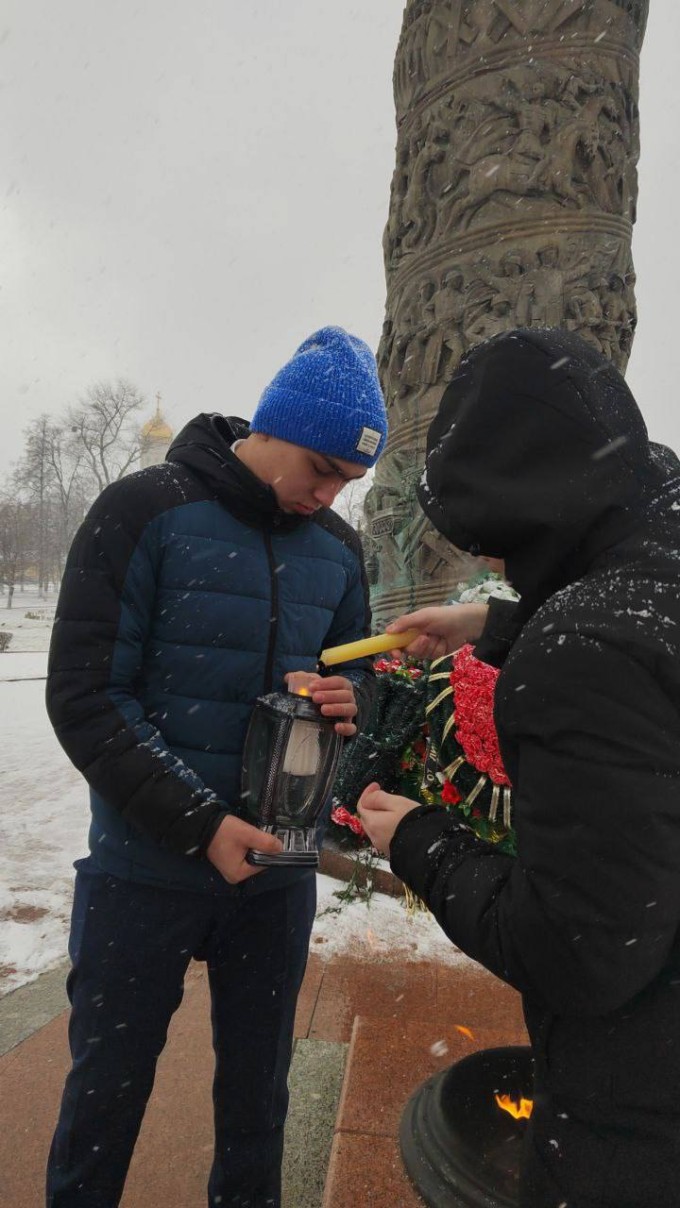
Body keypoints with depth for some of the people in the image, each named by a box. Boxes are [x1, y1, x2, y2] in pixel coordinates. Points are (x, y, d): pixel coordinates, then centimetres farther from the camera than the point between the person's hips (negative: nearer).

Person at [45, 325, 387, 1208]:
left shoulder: (337, 546, 4)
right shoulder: (146, 510, -11)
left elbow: (357, 667, 14)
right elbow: (84, 695, -14)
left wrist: (350, 699, -11)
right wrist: (199, 823, -20)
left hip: (279, 867, 4)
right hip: (147, 865, -3)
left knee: (258, 1083, 20)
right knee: (109, 1083, 16)